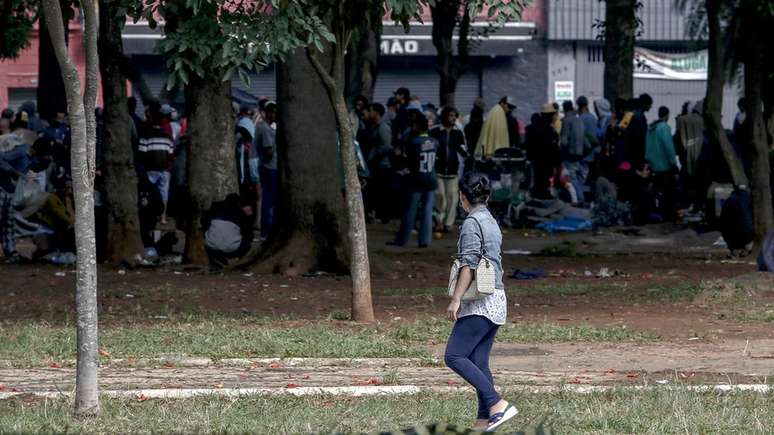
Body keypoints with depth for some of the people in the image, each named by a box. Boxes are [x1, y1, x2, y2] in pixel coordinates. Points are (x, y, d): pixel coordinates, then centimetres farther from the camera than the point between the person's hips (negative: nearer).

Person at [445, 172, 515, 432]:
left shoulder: (472, 223, -10)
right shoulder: (492, 223, 17)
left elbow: (469, 264, -18)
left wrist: (456, 299, -19)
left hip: (480, 303, -9)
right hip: (496, 301, 9)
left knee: (454, 356, -12)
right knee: (479, 361, 8)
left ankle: (498, 405, -21)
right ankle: (484, 421, 3)